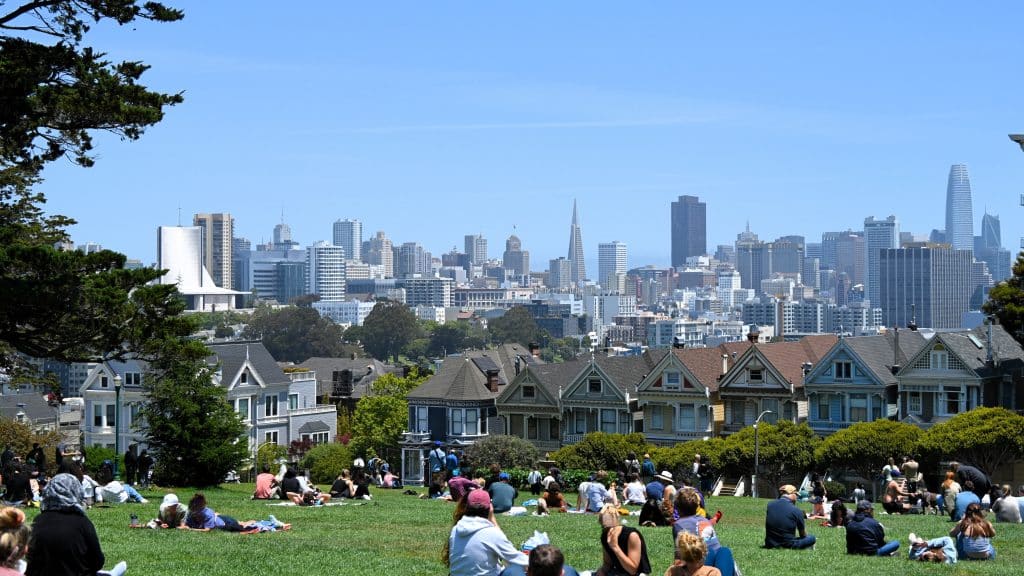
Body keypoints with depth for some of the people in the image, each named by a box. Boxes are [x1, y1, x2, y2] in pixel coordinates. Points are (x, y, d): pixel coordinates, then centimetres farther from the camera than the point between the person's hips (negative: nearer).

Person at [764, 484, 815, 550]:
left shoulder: (770, 506, 1)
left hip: (770, 544, 5)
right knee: (811, 538, 11)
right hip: (788, 545, -5)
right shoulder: (796, 511, -12)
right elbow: (803, 534, 3)